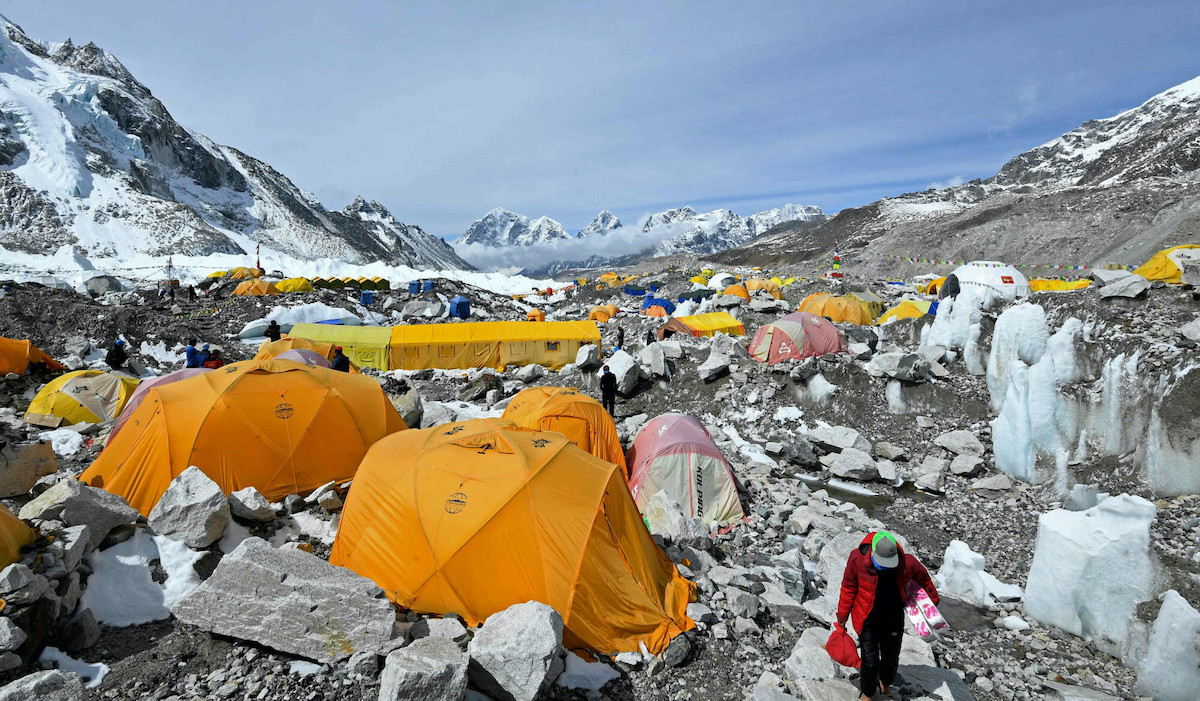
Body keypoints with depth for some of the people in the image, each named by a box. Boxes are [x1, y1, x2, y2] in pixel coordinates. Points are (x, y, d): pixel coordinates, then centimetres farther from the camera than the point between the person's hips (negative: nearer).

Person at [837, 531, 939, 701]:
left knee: (891, 656, 20)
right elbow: (848, 587, -9)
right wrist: (843, 614, 1)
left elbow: (923, 577, 4)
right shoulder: (858, 558, -25)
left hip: (893, 618, 2)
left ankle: (885, 683, 53)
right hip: (868, 619, -2)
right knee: (870, 660, 1)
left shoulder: (907, 563, -21)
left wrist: (933, 600, 21)